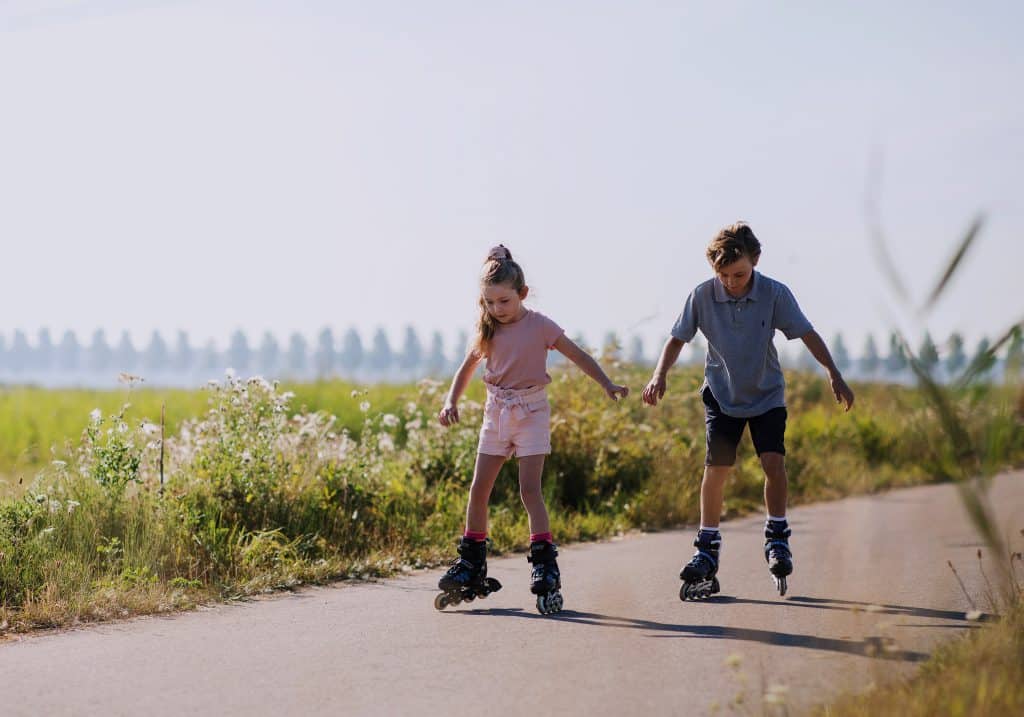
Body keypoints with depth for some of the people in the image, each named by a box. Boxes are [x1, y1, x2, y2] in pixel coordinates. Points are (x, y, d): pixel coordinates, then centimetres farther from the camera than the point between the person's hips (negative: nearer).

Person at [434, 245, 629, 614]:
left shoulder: (539, 326, -9)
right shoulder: (488, 330, 4)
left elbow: (578, 355, -7)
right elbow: (467, 368, 15)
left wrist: (608, 385, -17)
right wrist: (451, 402, 0)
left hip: (531, 411, -5)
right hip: (496, 413, 5)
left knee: (529, 488, -14)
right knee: (479, 489, 3)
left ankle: (544, 563, -12)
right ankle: (471, 563, 13)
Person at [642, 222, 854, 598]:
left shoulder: (775, 294, -16)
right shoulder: (702, 296, -14)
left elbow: (807, 334, -13)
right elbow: (677, 338, -6)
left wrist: (834, 375, -21)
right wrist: (659, 375, -21)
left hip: (767, 395, 0)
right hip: (722, 395, 0)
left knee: (773, 461, -16)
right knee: (716, 468, -7)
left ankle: (777, 539, 2)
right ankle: (707, 550, 5)